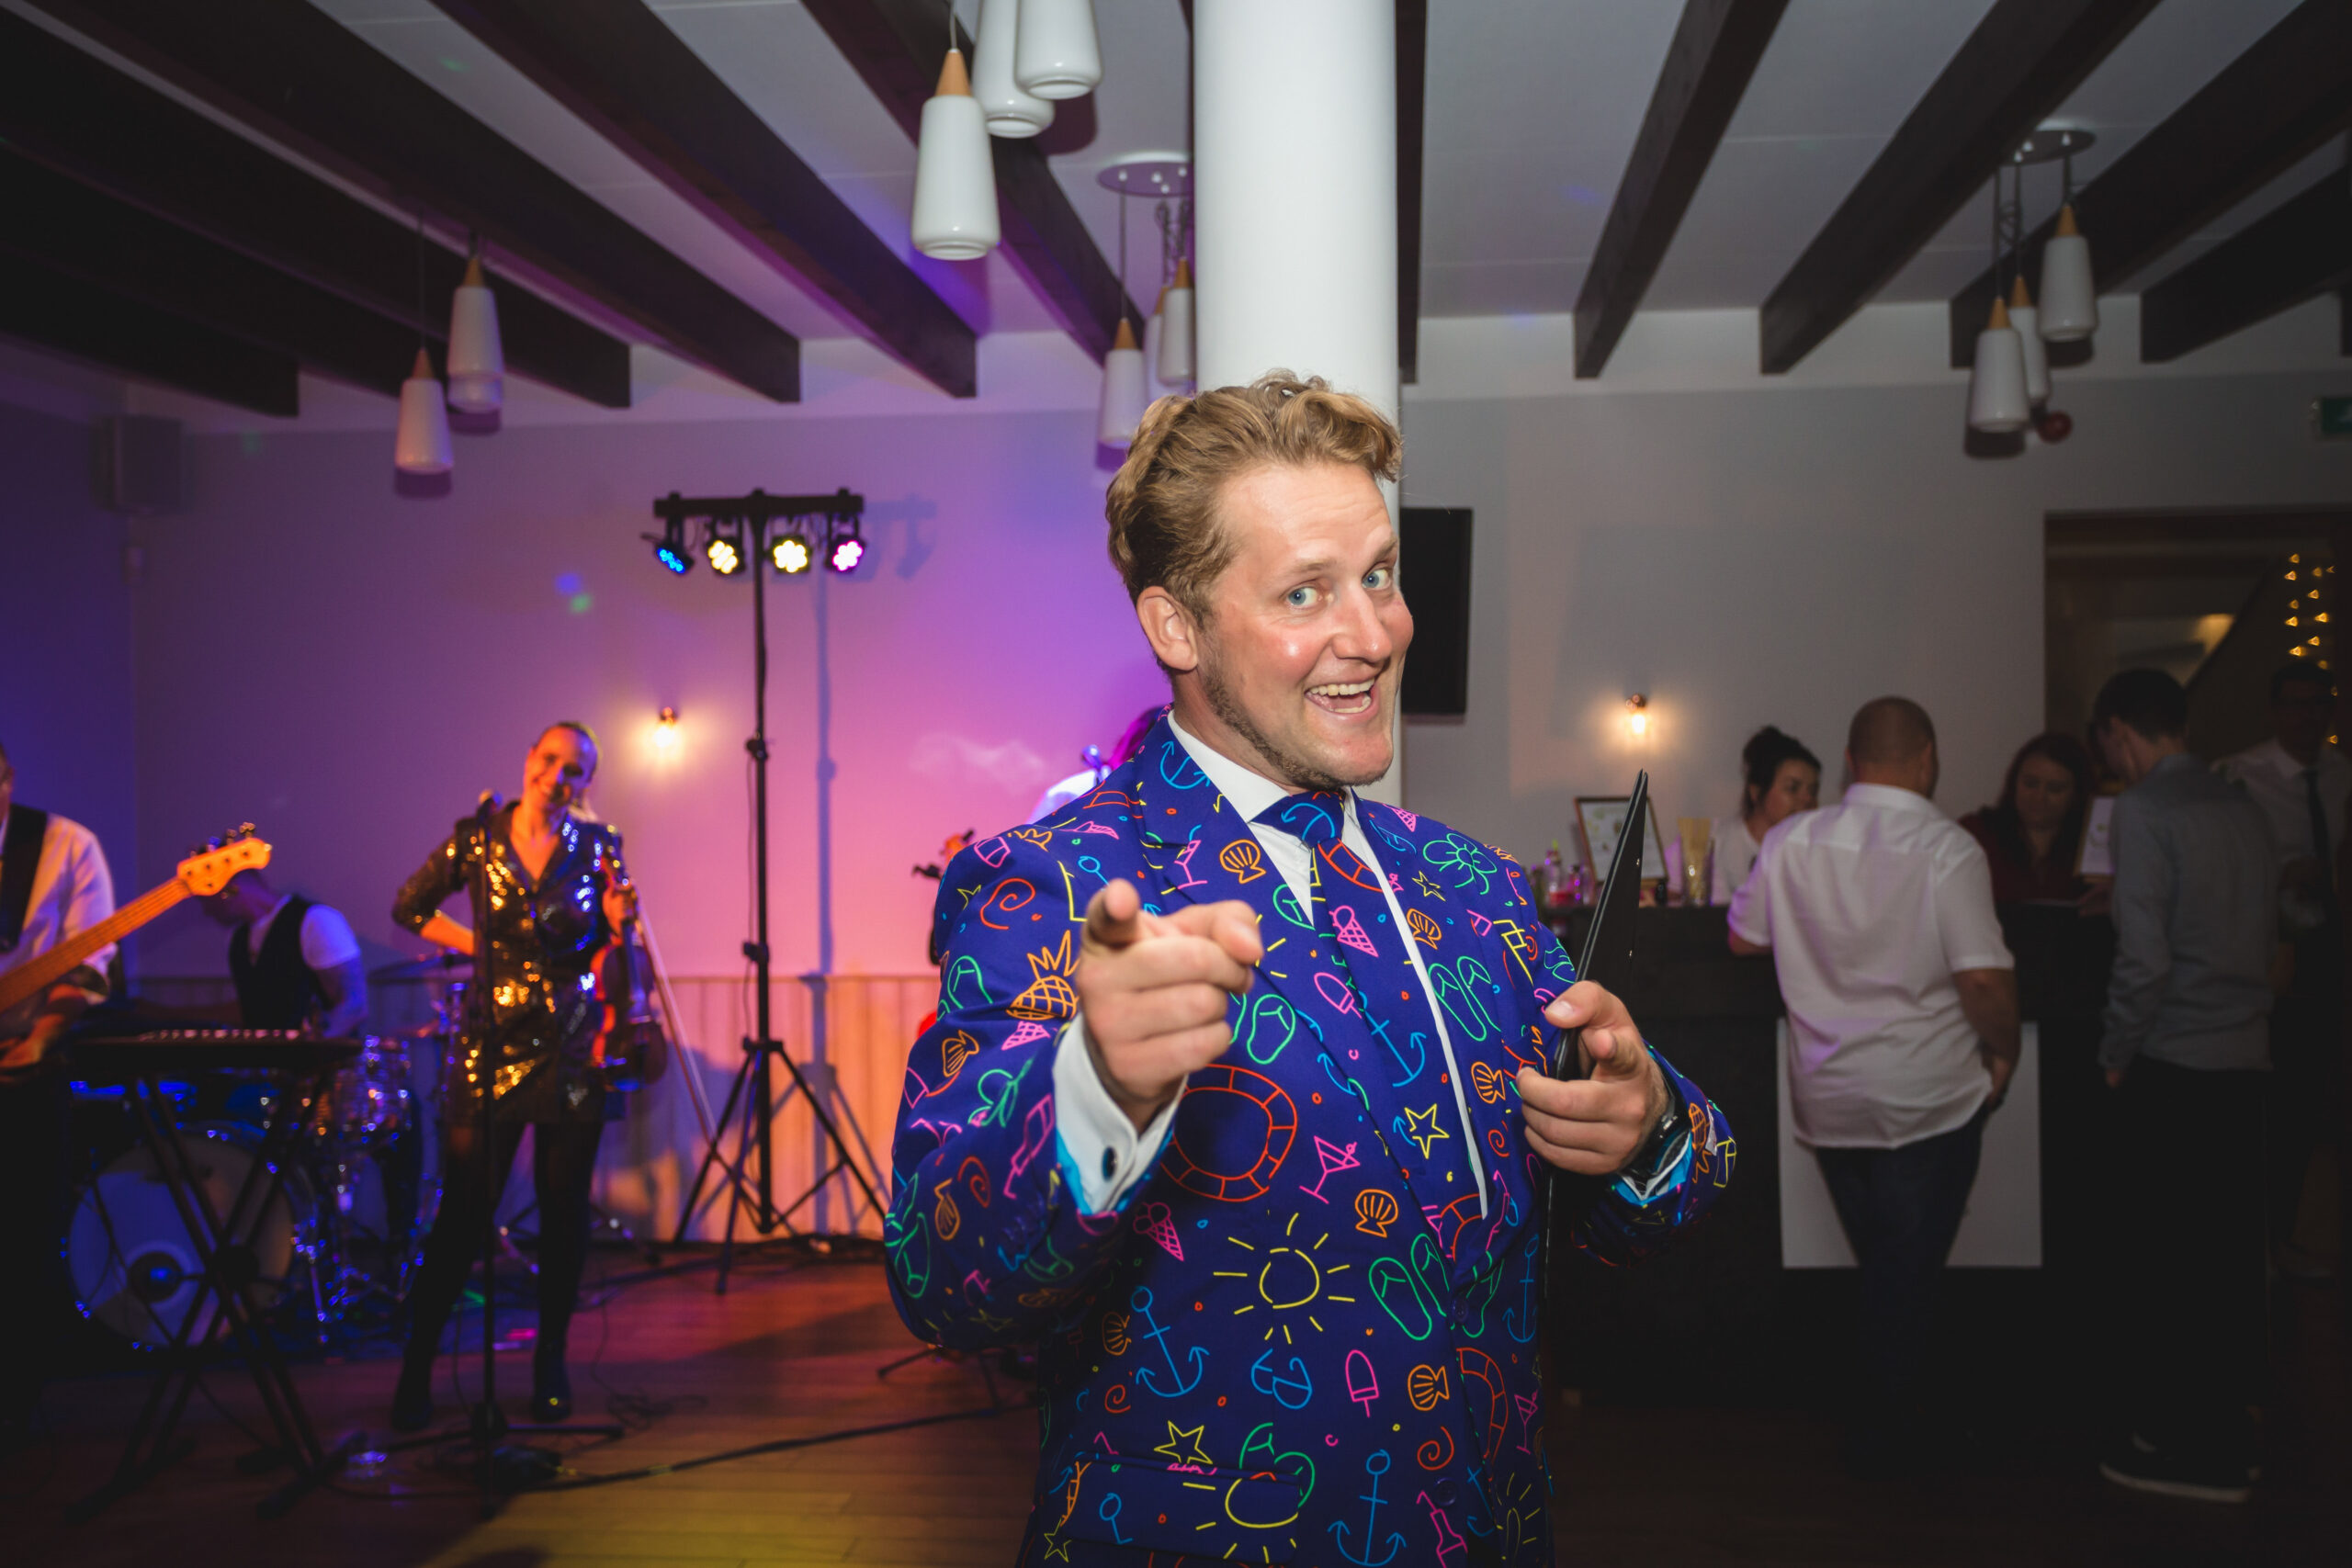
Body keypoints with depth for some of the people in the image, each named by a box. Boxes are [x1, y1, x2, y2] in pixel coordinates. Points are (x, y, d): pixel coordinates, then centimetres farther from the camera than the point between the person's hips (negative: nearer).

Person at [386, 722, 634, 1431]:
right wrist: (478, 946, 4)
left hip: (572, 1051, 1)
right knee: (462, 1210, -1)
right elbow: (409, 907, 12)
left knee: (564, 1210, 7)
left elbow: (603, 954, 9)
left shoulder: (596, 849, 3)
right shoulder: (478, 838, 0)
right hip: (492, 1047, -1)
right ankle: (417, 1367, 11)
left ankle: (550, 1364, 21)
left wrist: (618, 923, -11)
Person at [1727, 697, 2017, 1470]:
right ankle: (1886, 1436, 17)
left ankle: (1878, 1429, 29)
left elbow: (1743, 938, 11)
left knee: (1882, 1268, 20)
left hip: (1826, 1097, 5)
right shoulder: (1946, 848, -15)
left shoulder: (1789, 841, -1)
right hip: (1927, 1097, -4)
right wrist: (2004, 1054, -1)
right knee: (1911, 1272, 8)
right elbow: (1984, 977, -19)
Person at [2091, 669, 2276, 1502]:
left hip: (2173, 1066, -7)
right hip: (2245, 1060, 7)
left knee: (2162, 1254, 2)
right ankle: (2227, 1431, 23)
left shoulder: (2142, 810, -11)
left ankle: (2181, 1447, 9)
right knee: (2229, 1250, 13)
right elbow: (2266, 934, 17)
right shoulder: (2243, 808, 11)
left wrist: (2116, 1053, -6)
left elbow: (2144, 956, -17)